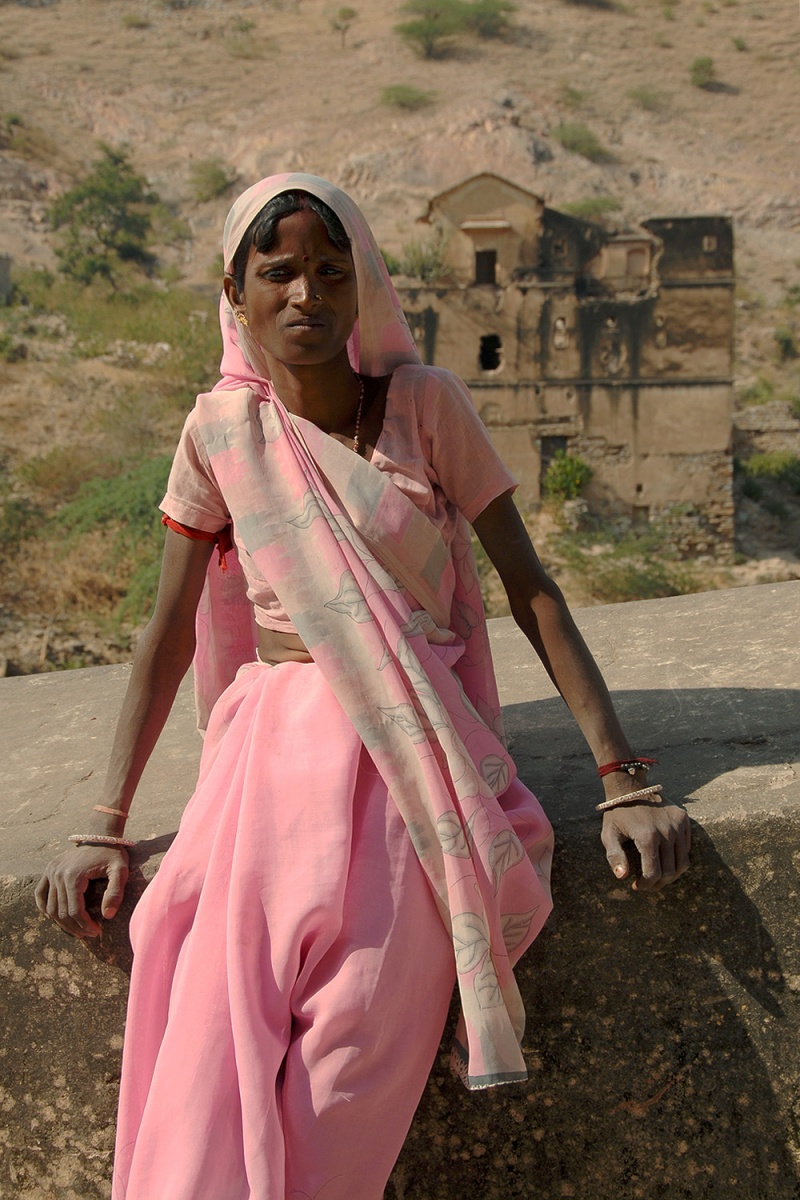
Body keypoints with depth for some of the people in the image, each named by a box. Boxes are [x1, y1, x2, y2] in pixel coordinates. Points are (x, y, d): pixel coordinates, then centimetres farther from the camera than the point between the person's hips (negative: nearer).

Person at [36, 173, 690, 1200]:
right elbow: (168, 632, 6)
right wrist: (106, 825, -1)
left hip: (418, 733, -1)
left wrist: (625, 779, -8)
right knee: (223, 1014, -22)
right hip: (280, 725, 1)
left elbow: (530, 587, -1)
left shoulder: (425, 404, -2)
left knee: (360, 1013, -23)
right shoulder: (221, 431, 3)